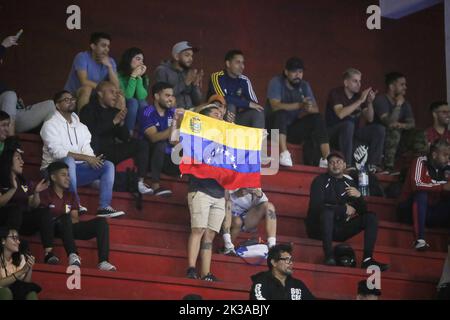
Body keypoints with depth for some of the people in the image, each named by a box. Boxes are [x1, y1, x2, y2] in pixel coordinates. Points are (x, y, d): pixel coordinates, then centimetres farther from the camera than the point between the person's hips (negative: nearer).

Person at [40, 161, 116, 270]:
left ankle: (103, 261, -33)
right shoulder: (46, 195, 3)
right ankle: (72, 255, -57)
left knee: (101, 222, -13)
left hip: (71, 228, 6)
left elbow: (75, 219, 11)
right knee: (66, 217, -38)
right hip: (55, 229, -6)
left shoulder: (70, 195, 21)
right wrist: (63, 219, -15)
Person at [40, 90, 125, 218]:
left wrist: (93, 159, -17)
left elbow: (87, 150, 8)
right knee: (69, 161, -39)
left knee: (108, 165, -12)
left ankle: (104, 207, -24)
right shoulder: (50, 125, -4)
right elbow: (57, 152, -18)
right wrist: (86, 158, -23)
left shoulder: (81, 126, 18)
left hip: (76, 169, 6)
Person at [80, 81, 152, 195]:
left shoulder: (115, 111, 14)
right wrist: (114, 122, -19)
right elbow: (91, 131, -20)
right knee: (93, 138, -39)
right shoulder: (89, 109, -2)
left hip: (110, 153, 6)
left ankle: (140, 182, -16)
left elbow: (125, 138, 10)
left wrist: (121, 122, -9)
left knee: (141, 144, -6)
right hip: (94, 152, -6)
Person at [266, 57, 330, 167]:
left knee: (318, 118, -16)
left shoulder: (305, 86, 4)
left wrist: (309, 108, -31)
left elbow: (316, 109, -5)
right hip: (276, 126, -4)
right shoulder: (276, 82, -11)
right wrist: (299, 105, -36)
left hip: (295, 127, 5)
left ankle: (326, 158, -26)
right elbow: (275, 106, -26)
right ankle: (284, 154, -42)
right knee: (281, 114, -34)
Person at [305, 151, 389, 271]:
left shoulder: (349, 184, 13)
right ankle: (329, 257, -43)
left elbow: (363, 210, 10)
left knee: (371, 218, -8)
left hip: (339, 229, 5)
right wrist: (344, 209, -14)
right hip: (319, 228, -5)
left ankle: (367, 259, -22)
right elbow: (316, 206, -15)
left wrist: (359, 196, -12)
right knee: (328, 211, -35)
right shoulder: (321, 181, 0)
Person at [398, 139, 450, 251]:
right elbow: (417, 184, -28)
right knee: (421, 194, -33)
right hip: (413, 207, -5)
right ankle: (420, 240, -41)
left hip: (431, 210, 5)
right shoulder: (421, 162, -11)